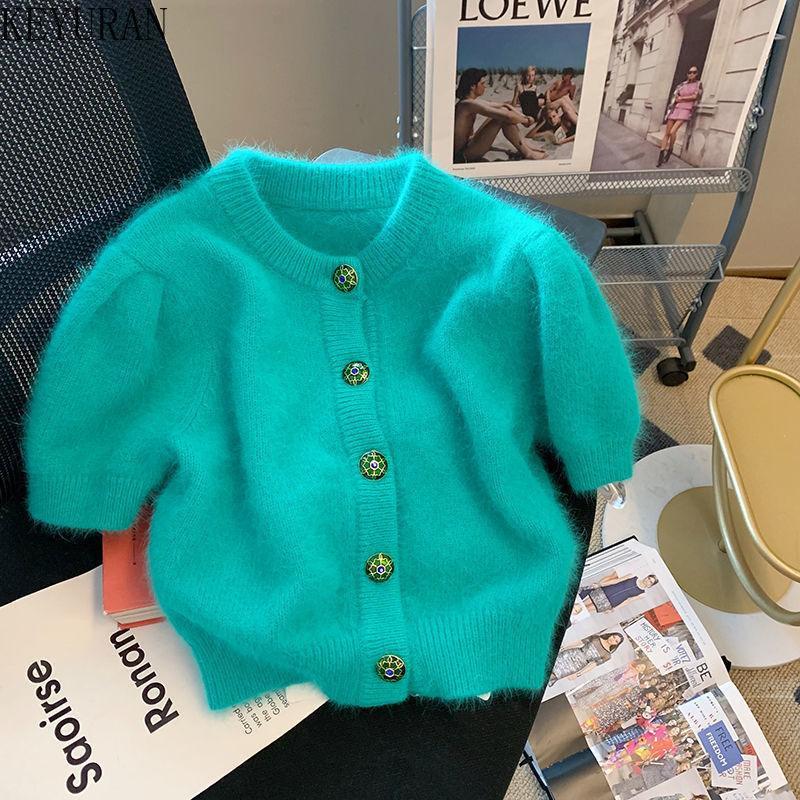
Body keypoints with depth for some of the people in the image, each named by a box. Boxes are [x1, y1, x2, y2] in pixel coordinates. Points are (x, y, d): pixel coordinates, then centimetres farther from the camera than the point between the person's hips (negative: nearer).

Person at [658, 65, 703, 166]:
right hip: (676, 109, 4)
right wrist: (678, 99, -8)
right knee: (667, 133, -5)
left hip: (686, 110, -4)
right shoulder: (682, 85, 17)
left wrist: (681, 98, 1)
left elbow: (695, 96, -5)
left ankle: (669, 152, -4)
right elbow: (675, 97, 13)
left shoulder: (699, 84, 7)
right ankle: (661, 157, -6)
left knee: (673, 132, -23)